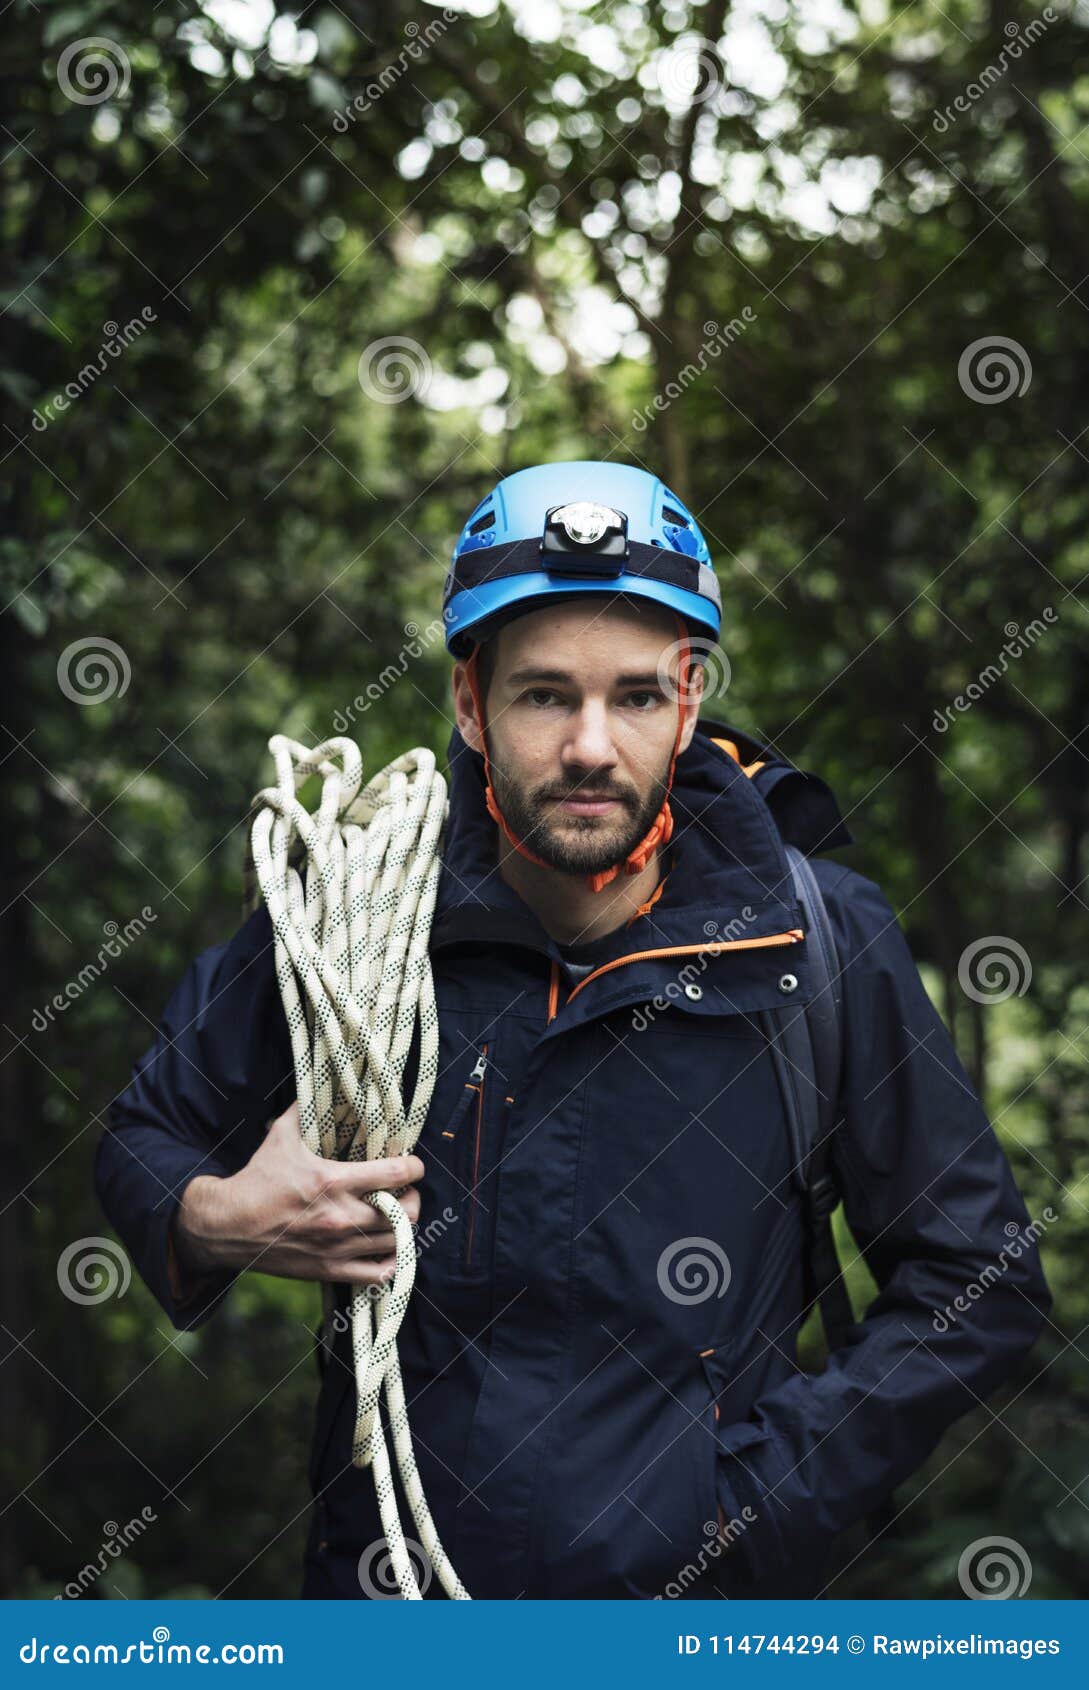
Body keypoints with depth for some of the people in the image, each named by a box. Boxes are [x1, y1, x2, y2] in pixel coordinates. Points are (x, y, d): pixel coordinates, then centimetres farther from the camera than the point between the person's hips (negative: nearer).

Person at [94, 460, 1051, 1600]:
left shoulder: (819, 943, -10)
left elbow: (980, 1286, -4)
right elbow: (147, 1134, 7)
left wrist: (766, 1487, -12)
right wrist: (213, 1221, -15)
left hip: (702, 1598, -1)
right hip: (389, 1580, 1)